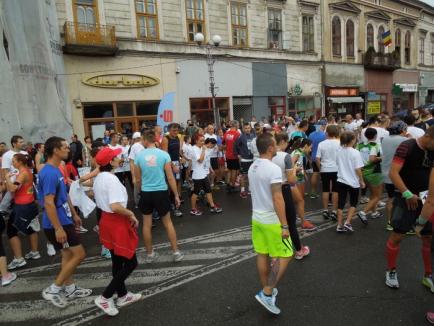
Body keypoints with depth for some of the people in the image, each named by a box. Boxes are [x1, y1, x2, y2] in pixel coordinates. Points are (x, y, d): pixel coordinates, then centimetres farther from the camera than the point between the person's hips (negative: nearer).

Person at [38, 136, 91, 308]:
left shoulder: (56, 170, 9)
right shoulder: (49, 173, -23)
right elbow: (48, 203, -26)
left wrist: (74, 215, 22)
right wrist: (58, 228, -25)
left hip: (64, 220, 10)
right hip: (57, 224, -10)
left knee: (68, 254, 18)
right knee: (79, 254, -3)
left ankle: (70, 289, 32)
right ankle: (53, 289, 9)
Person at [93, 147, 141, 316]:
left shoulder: (98, 178, 7)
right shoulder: (112, 179, -23)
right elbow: (115, 206, -32)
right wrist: (131, 214, -17)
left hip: (106, 220, 10)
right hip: (117, 223, -10)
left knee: (117, 261, 20)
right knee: (131, 262, 4)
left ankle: (122, 296, 34)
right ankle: (105, 297, 9)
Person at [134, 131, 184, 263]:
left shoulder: (139, 156, -3)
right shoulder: (164, 154, -8)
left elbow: (138, 179, 6)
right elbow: (170, 178, -6)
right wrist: (176, 195, 4)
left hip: (146, 193, 1)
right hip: (161, 192, -1)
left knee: (147, 224, 14)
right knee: (168, 223, 14)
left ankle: (150, 254, 26)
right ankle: (176, 252, 18)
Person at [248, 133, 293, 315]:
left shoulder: (252, 168, 5)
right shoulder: (273, 169, -21)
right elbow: (278, 199, -23)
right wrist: (284, 225, -19)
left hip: (257, 218, 8)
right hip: (272, 221, -8)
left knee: (262, 254, 16)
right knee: (284, 256, 5)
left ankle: (266, 290, 31)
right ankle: (267, 293, 5)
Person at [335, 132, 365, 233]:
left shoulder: (339, 151, 0)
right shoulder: (355, 152, -15)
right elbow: (358, 169, -14)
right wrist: (361, 181, -3)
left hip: (341, 181, 4)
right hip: (353, 182, -4)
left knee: (341, 203, 9)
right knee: (353, 203, 15)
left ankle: (340, 226, 13)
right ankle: (347, 223, 6)